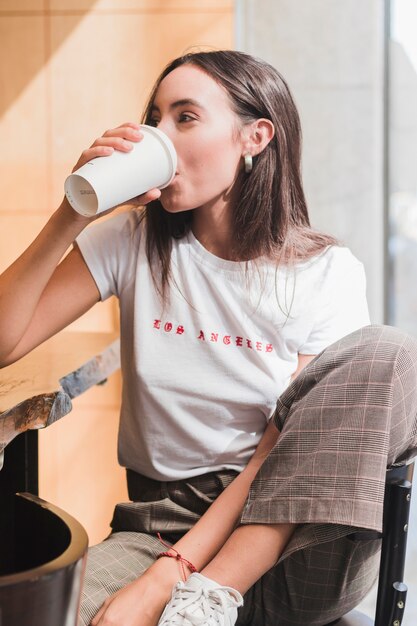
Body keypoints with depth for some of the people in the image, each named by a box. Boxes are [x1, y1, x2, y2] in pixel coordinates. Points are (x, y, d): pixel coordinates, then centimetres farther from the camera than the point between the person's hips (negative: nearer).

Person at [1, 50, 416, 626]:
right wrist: (71, 217, -14)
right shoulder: (130, 243, 2)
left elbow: (288, 451, -11)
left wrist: (165, 579, -20)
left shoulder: (328, 273, -4)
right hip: (161, 519, -2)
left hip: (291, 542, 2)